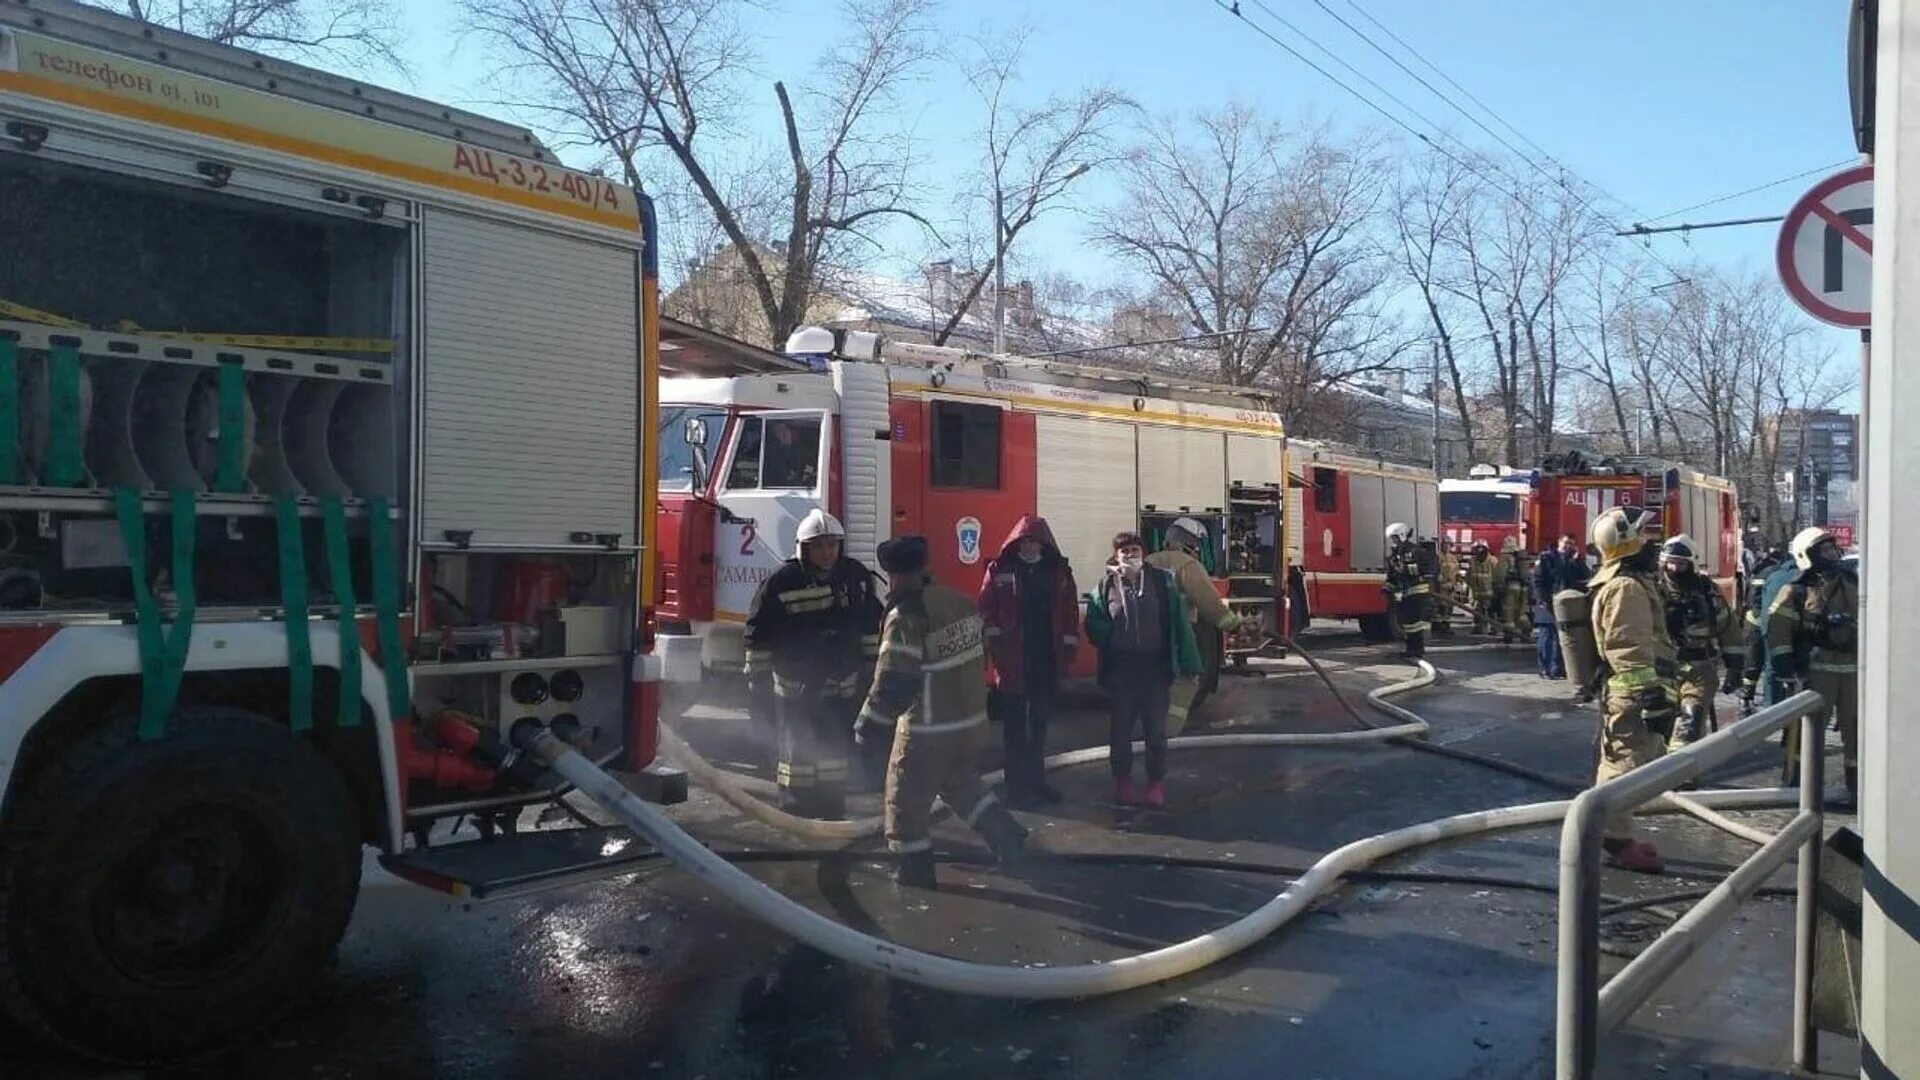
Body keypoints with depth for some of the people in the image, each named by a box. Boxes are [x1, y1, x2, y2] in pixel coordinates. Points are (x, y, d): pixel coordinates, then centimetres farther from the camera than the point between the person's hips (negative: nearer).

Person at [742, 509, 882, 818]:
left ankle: (832, 808, 24)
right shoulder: (781, 583, -14)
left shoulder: (856, 577, -3)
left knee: (834, 747, 11)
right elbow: (758, 636, -8)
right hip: (796, 686, -3)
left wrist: (873, 670, 11)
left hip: (841, 685, 4)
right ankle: (793, 812, 12)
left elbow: (871, 627, 10)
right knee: (797, 750, 0)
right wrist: (758, 683, -6)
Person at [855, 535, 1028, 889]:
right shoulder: (962, 602, 2)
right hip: (971, 720, 8)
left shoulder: (906, 616, -22)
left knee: (907, 801, 9)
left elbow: (892, 683, -23)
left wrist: (868, 727, -11)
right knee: (962, 783, 27)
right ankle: (1007, 837, 23)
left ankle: (915, 872, 18)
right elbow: (980, 654, 13)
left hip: (929, 730, -7)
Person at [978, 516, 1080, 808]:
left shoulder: (1060, 572, 6)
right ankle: (1017, 788, 6)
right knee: (1015, 729, 2)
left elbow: (1070, 615, 5)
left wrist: (1067, 653, -1)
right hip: (1012, 662, -3)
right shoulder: (999, 571, -2)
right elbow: (986, 612, -6)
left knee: (1040, 726, 14)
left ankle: (1036, 782, 26)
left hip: (1047, 663, 4)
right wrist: (995, 649, -12)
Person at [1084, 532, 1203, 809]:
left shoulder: (1162, 581, -2)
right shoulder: (1106, 585, -1)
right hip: (1120, 669, 0)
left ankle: (1157, 783, 19)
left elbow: (1180, 623, -3)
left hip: (1155, 666, 0)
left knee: (1156, 729, 8)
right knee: (1121, 728, 10)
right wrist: (1110, 641, -14)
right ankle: (1123, 781, 22)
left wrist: (1189, 664, -6)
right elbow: (1093, 624, 5)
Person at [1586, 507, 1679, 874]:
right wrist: (1652, 696, -25)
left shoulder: (1628, 582, 17)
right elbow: (1630, 650, -24)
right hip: (1633, 695, -11)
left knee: (1618, 762, 17)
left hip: (1626, 693, 11)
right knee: (1627, 765, -6)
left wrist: (1656, 691, 29)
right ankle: (1618, 840, -1)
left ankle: (1610, 833, 26)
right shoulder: (1627, 587, -18)